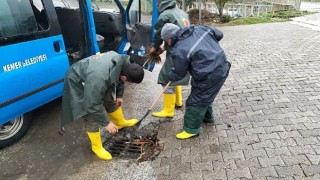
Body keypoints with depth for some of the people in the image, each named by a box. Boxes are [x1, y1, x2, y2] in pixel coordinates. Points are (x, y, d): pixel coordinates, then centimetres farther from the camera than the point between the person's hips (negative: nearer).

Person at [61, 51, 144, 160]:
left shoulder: (124, 63, -22)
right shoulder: (99, 78, -46)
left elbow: (119, 79, 2)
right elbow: (92, 105, -35)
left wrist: (119, 95, 7)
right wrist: (106, 122, -26)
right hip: (78, 83, -7)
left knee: (111, 101, 18)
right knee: (92, 118, -6)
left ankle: (120, 122, 43)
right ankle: (97, 147, 13)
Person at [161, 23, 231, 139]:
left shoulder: (179, 50, -16)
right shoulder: (200, 29, 5)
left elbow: (179, 74, -5)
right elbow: (219, 34, 14)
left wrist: (170, 76, 17)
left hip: (209, 76, -9)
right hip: (222, 67, 9)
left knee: (197, 101, 4)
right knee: (206, 96, 28)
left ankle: (191, 129, 16)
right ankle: (207, 117, 47)